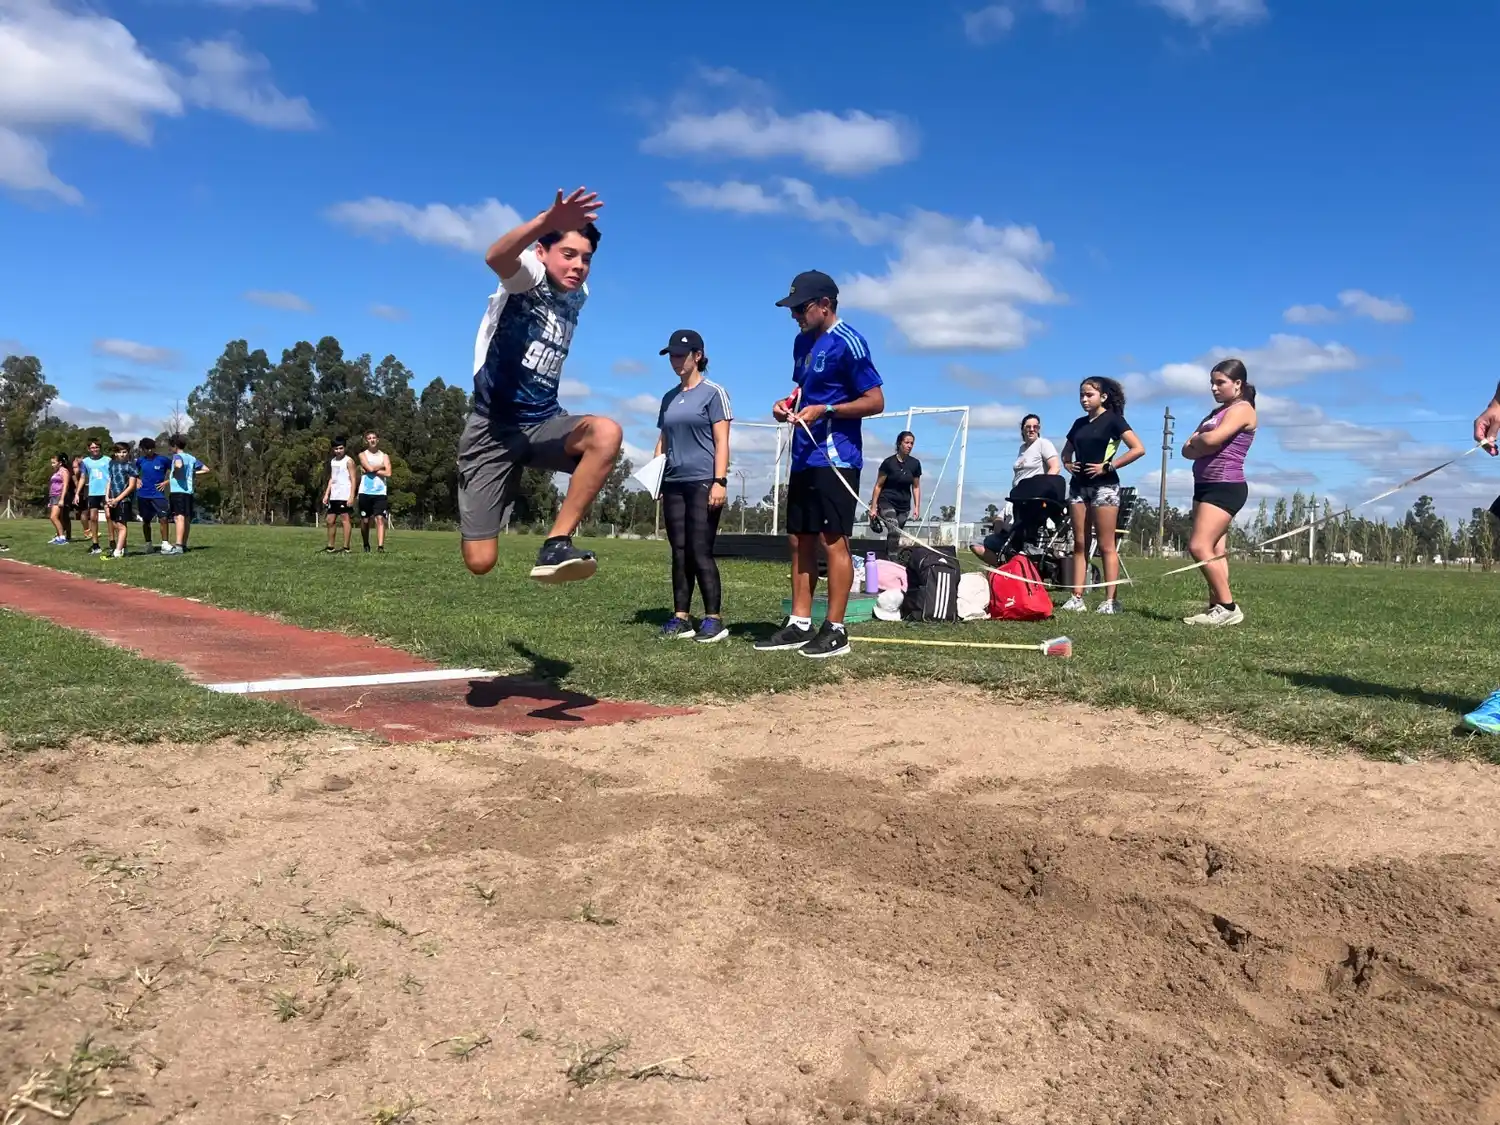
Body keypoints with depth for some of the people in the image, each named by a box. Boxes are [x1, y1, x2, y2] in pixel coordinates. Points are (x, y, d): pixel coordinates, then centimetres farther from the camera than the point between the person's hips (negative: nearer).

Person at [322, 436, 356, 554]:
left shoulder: (348, 461, -5)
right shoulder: (332, 461, 16)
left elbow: (353, 479, -9)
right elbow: (331, 479, 20)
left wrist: (351, 496, -17)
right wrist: (326, 494, 13)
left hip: (344, 495, -8)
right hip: (334, 496, 8)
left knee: (345, 519, -6)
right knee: (330, 520, 9)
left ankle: (346, 548, -4)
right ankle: (330, 547, 18)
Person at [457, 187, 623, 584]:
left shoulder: (578, 295, 8)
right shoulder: (530, 275, -11)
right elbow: (495, 257, -38)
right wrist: (548, 220, -54)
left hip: (545, 422, 5)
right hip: (494, 426, -5)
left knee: (606, 432, -31)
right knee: (480, 562, -5)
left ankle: (556, 545, -28)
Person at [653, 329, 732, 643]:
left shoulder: (713, 393, -1)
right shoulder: (669, 398, 17)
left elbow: (721, 441, -7)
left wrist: (720, 481, -15)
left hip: (703, 482, -6)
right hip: (674, 483, 6)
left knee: (700, 552, -9)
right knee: (679, 552, 5)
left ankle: (714, 619, -4)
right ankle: (681, 617, 8)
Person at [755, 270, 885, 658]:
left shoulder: (847, 343, -11)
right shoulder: (803, 342, 14)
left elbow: (875, 401, -12)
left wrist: (824, 410, -19)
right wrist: (789, 403, 6)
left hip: (835, 458, -9)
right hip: (804, 457, 9)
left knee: (834, 541, -6)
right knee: (800, 540, 10)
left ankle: (836, 630, 0)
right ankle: (799, 624, 16)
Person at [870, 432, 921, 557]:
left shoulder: (915, 464, 0)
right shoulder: (889, 462, -11)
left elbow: (916, 487, 10)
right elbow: (878, 485, -6)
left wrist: (917, 507, 5)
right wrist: (873, 507, -7)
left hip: (904, 505, 4)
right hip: (887, 502, -4)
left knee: (896, 535, 7)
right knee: (894, 532, -23)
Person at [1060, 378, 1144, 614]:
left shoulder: (1113, 419, -4)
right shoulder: (1079, 423, 14)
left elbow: (1139, 449, -13)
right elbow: (1066, 450, 30)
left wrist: (1107, 466, -14)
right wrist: (1067, 463, 8)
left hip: (1104, 486, -6)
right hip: (1078, 485, 7)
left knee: (1106, 545, -5)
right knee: (1080, 544, 3)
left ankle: (1110, 600, -4)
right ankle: (1077, 597, 3)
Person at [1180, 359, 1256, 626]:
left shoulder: (1242, 410, -7)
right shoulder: (1216, 413, 21)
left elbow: (1211, 440, -23)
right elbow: (1187, 449, 13)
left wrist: (1196, 440, -1)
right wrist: (1201, 445, -9)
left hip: (1225, 487, -9)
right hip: (1205, 485, 9)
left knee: (1200, 547, -16)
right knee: (1214, 551, 5)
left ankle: (1228, 607, -12)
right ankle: (1216, 608, 4)